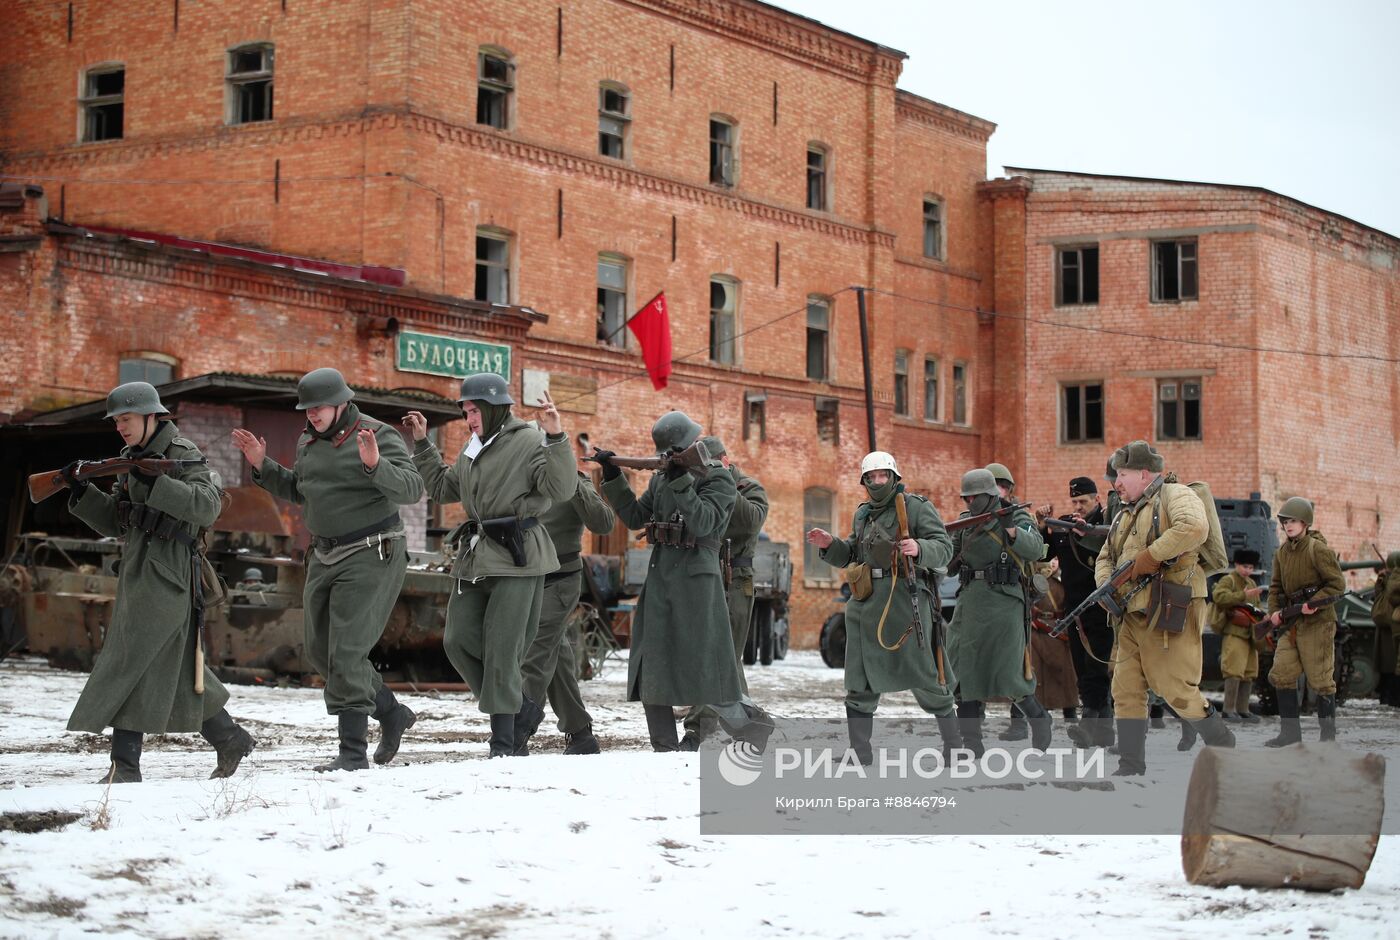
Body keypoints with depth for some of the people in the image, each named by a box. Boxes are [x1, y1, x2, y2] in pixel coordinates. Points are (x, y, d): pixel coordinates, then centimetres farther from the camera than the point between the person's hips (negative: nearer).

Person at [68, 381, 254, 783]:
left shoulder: (181, 454, -7)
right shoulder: (134, 460, 19)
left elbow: (207, 505, -21)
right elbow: (114, 523, 19)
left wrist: (154, 483, -27)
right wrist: (83, 490, 5)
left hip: (164, 576, -9)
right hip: (138, 575, 9)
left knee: (128, 665, -12)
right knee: (173, 670, 11)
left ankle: (124, 765, -12)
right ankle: (230, 739, 21)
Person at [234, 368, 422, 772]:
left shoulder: (377, 436, -13)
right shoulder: (308, 441, 10)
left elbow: (411, 489, -23)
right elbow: (297, 490, 25)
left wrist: (375, 465, -39)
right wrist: (263, 466, 10)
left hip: (370, 556, -9)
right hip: (325, 556, 9)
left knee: (346, 651, -14)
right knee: (321, 651, 13)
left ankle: (353, 752, -10)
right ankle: (391, 713, 29)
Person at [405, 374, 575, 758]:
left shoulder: (529, 442, -8)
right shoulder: (472, 450, 18)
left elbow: (562, 489, -20)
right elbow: (442, 488, 31)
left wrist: (555, 438, -30)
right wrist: (422, 444, 26)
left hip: (517, 559, -8)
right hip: (476, 559, 9)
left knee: (501, 648, -9)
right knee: (459, 640, 2)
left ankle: (503, 740, -1)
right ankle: (522, 707, 15)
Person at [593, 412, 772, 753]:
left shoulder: (717, 478, -4)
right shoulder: (661, 479, 16)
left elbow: (702, 522, -17)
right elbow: (634, 516, 16)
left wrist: (681, 480, -24)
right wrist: (613, 476, 9)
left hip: (696, 578, -7)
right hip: (659, 574, 7)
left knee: (704, 668, -10)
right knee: (650, 666, 3)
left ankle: (751, 728, 7)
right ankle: (665, 748, 8)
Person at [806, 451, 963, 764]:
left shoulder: (915, 507, -2)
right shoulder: (862, 514, 19)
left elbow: (944, 548, -9)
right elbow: (851, 556, 25)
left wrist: (919, 548, -29)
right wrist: (830, 545, 7)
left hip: (904, 601, -6)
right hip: (865, 603, 6)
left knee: (921, 674, -3)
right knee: (860, 684, 5)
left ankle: (953, 741, 12)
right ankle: (859, 755, 11)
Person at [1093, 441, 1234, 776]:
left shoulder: (1174, 496, -5)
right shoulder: (1125, 516, 22)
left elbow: (1194, 528, -25)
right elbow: (1105, 558, 27)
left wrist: (1151, 556, -20)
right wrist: (1106, 586, 5)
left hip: (1171, 614, -9)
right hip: (1134, 616, 9)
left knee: (1177, 689, -8)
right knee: (1126, 689, 4)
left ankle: (1225, 746, 12)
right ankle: (1131, 767, 8)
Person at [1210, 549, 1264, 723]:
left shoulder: (1251, 583, 20)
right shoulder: (1228, 580, -5)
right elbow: (1219, 596, -25)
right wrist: (1244, 595, -28)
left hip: (1249, 633, 9)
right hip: (1233, 632, -9)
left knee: (1249, 672, 9)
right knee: (1234, 670, -13)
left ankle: (1243, 709, 15)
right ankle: (1229, 709, -10)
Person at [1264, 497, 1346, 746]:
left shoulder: (1318, 550, -10)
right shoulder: (1282, 553, 11)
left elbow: (1337, 584, -11)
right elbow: (1276, 587, 18)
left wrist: (1314, 602, -21)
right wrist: (1274, 611, 2)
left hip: (1317, 622, -7)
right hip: (1292, 623, 7)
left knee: (1320, 679, -3)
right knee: (1281, 675, 2)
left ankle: (1328, 736, 8)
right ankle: (1290, 733, 9)